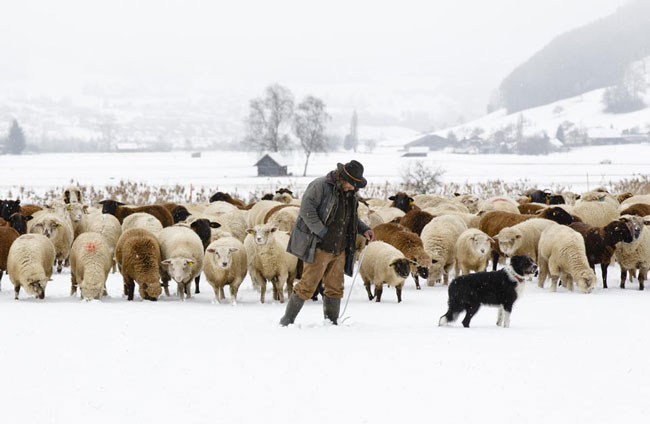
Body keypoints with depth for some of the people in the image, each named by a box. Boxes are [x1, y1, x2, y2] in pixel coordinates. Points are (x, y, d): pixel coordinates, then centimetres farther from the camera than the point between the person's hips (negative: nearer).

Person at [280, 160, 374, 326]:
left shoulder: (349, 194, 14)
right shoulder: (320, 186, -11)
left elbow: (352, 217, 28)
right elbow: (306, 210, -18)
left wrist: (364, 229, 10)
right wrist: (323, 233, -20)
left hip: (339, 250, 8)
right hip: (319, 248, -8)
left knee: (335, 288, 10)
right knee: (307, 286, -8)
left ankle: (332, 323, 19)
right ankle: (287, 321, 1)